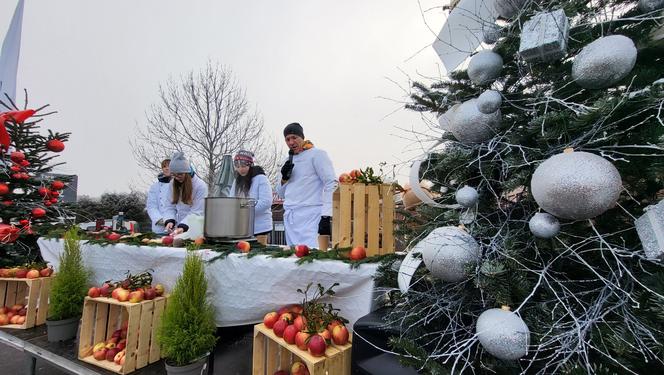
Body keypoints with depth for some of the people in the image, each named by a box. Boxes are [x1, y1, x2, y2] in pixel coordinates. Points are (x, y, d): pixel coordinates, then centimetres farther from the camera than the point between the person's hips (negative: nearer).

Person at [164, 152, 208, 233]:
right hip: (177, 229, 4)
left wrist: (183, 226, -24)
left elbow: (196, 212, -13)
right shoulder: (173, 184, 9)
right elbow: (170, 207, 9)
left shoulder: (201, 186, -10)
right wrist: (169, 221, -9)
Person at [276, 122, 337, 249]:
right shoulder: (289, 160, 19)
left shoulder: (316, 154, 1)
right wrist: (284, 178, 2)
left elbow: (331, 184, -9)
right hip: (289, 219, 7)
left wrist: (326, 216, -18)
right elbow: (282, 194, 23)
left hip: (310, 216, -6)